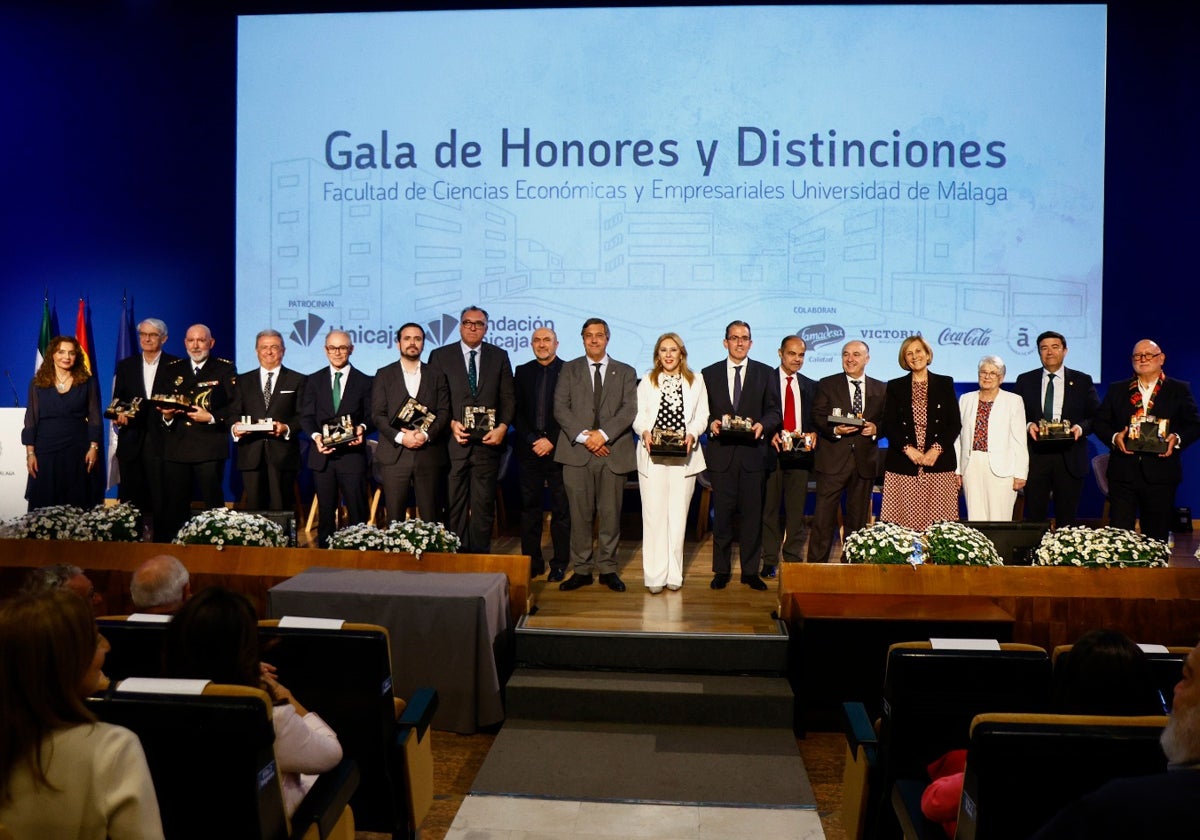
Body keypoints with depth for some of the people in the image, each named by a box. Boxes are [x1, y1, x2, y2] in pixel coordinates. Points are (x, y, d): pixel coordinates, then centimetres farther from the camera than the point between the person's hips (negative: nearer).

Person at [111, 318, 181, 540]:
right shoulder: (125, 365, 14)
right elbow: (117, 401, 13)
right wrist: (119, 416, -7)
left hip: (161, 440, -3)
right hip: (131, 441, 3)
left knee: (162, 498, -4)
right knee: (130, 499, 5)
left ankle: (162, 540, 2)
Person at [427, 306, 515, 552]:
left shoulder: (499, 356, 11)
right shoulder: (441, 356, 7)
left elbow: (508, 398, 8)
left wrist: (503, 427, -7)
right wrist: (451, 423, -11)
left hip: (487, 440, 1)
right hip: (454, 440, -1)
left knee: (484, 503, 4)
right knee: (454, 503, 2)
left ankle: (480, 556, 12)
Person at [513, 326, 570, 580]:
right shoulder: (522, 372, 12)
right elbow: (517, 411, 8)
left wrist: (551, 441, -10)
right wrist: (532, 440, -4)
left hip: (558, 448, -3)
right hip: (529, 448, 3)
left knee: (561, 508, 1)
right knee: (529, 507, 5)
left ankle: (560, 563, 9)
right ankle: (532, 561, 13)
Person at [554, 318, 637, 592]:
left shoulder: (625, 372, 12)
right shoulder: (569, 369, 12)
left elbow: (629, 410, 0)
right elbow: (560, 408, 2)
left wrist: (604, 434, -14)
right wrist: (583, 436, -11)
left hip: (613, 451, 0)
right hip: (577, 452, 0)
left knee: (610, 514, 3)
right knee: (580, 514, 1)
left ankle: (607, 568, 14)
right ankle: (581, 569, 11)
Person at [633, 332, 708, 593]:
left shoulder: (696, 381, 13)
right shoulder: (647, 381, 13)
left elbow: (702, 416, 8)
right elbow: (638, 416, 7)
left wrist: (692, 435, -11)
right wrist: (644, 432, -13)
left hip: (683, 456, 1)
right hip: (653, 455, -1)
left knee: (678, 513, 3)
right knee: (654, 513, -5)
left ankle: (674, 573, 9)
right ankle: (655, 575, -2)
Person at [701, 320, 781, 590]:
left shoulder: (765, 373, 9)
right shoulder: (709, 374, 9)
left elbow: (774, 411, 5)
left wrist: (762, 425, -15)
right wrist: (711, 423, -14)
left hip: (753, 453, 0)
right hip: (721, 453, 0)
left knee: (752, 514, 4)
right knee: (722, 514, 4)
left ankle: (751, 571, 13)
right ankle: (721, 570, 15)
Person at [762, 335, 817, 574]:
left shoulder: (811, 386, 16)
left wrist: (813, 433, -5)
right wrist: (770, 434, -16)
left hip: (800, 454, 3)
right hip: (772, 452, -3)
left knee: (796, 510, 4)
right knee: (770, 508, 2)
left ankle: (793, 560, 12)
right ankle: (769, 561, 8)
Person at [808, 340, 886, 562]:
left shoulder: (881, 389, 12)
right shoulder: (826, 385, 6)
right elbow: (818, 418, -1)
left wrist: (876, 428, -10)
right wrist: (835, 429, -19)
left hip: (865, 461, 3)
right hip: (833, 459, -3)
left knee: (858, 518, 9)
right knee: (824, 516, -6)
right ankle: (816, 564, -1)